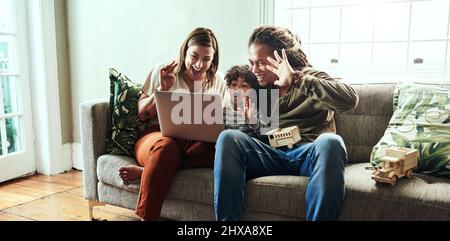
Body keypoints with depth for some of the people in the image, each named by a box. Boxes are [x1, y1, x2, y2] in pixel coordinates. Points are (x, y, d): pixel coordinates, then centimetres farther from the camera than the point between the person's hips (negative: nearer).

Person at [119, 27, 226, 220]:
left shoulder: (218, 81, 14)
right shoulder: (162, 72, 8)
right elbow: (142, 114, 7)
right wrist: (162, 89, -6)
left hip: (195, 143, 2)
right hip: (157, 136, -1)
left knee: (216, 147, -35)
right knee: (166, 144, -40)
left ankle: (145, 172, -27)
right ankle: (146, 216, -28)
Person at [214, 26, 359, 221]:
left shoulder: (310, 77, 9)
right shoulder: (257, 86, 20)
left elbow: (350, 100, -12)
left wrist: (296, 79, -17)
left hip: (309, 153, -2)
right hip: (271, 155, 3)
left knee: (330, 142, -35)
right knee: (228, 137, -22)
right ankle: (227, 219, -24)